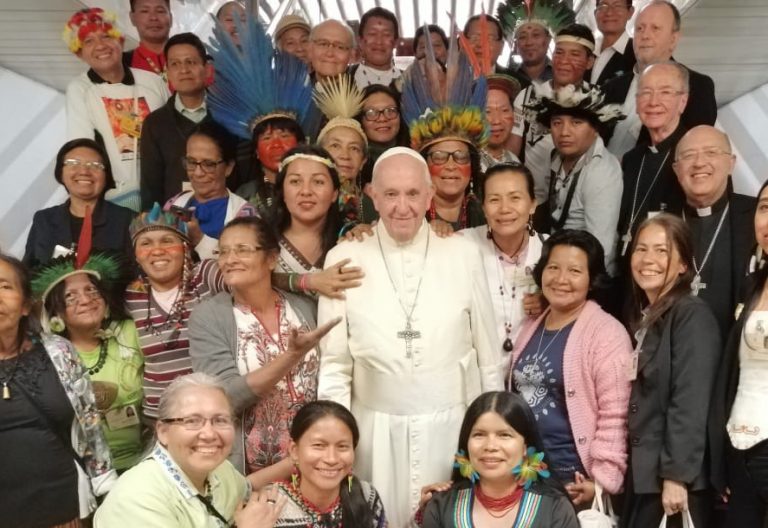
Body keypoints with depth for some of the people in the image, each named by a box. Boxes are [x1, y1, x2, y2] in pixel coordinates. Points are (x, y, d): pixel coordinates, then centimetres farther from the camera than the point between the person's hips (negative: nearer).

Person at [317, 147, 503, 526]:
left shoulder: (463, 255, -2)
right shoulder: (344, 260, -4)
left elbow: (488, 354, 4)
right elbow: (333, 361, 0)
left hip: (452, 425, 1)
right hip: (378, 429, 0)